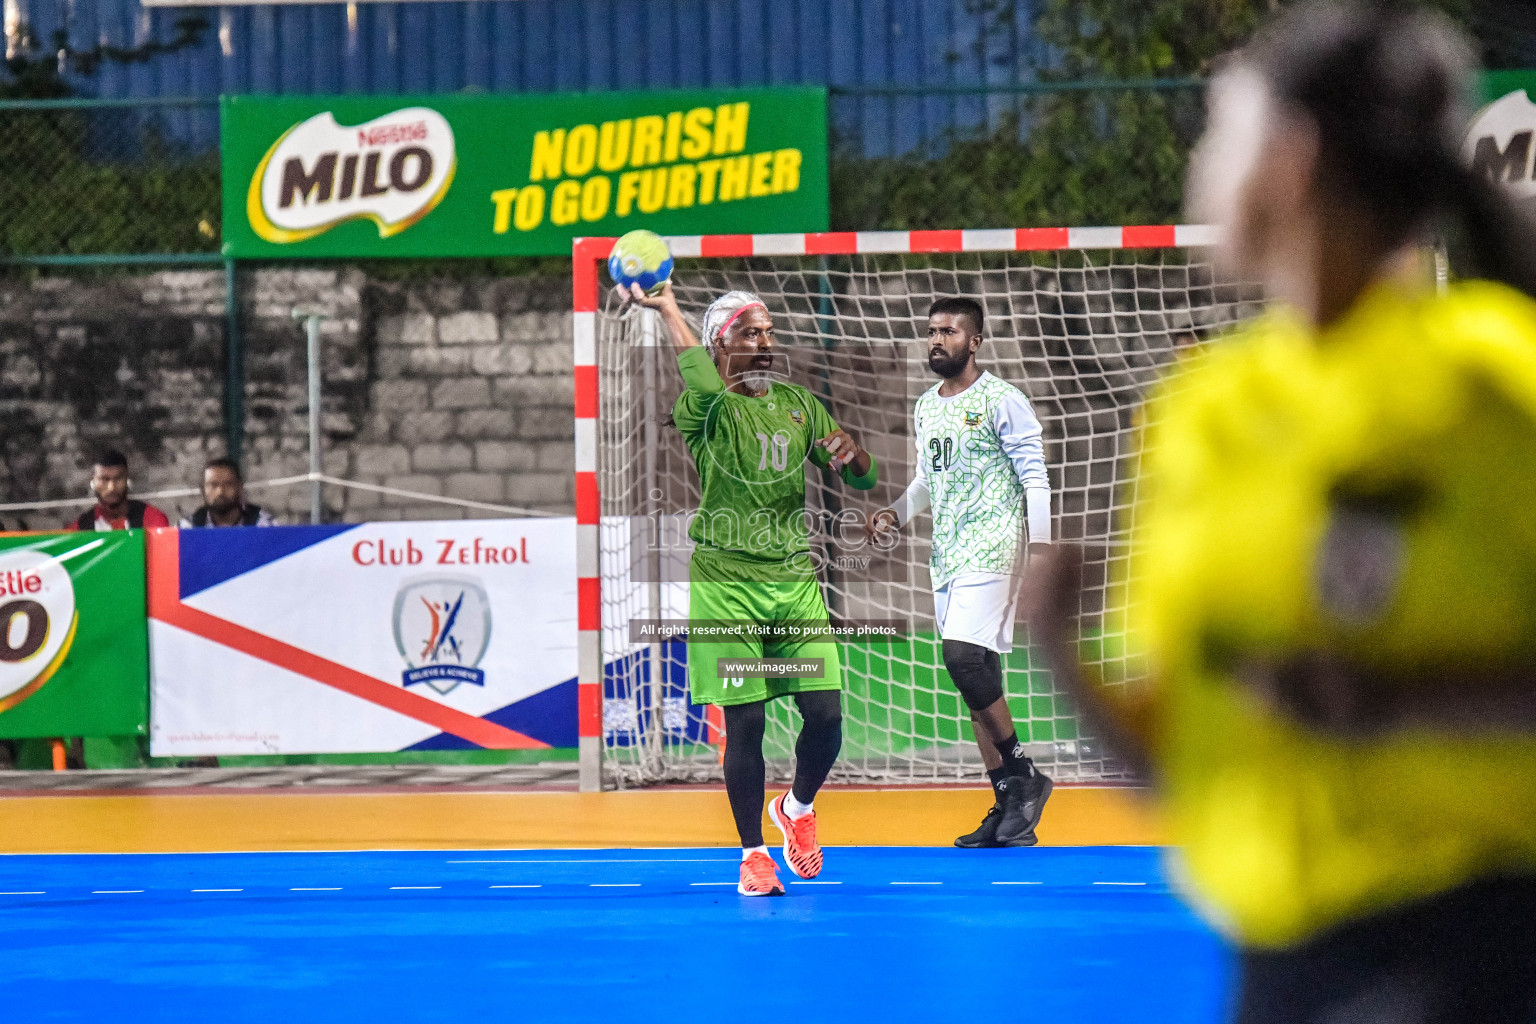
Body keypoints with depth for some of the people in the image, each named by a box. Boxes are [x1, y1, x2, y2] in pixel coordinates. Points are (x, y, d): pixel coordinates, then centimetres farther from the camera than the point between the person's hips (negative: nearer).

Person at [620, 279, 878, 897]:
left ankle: (797, 809, 27)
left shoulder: (798, 406, 13)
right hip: (727, 585, -4)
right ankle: (753, 854, 12)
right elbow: (704, 385, -29)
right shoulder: (707, 410, -4)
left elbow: (862, 480, 15)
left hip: (796, 580, 4)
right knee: (745, 724, -3)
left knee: (825, 714, -3)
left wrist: (850, 454, -8)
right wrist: (667, 309, -22)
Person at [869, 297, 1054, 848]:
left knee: (964, 657, -22)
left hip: (990, 548, -8)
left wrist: (1041, 549, -15)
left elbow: (1035, 477, -9)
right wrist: (895, 514, 9)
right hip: (946, 554, 8)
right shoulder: (925, 407, 15)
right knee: (977, 678, 6)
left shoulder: (1001, 401, -7)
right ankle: (1008, 805, 8)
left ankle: (1024, 774, -9)